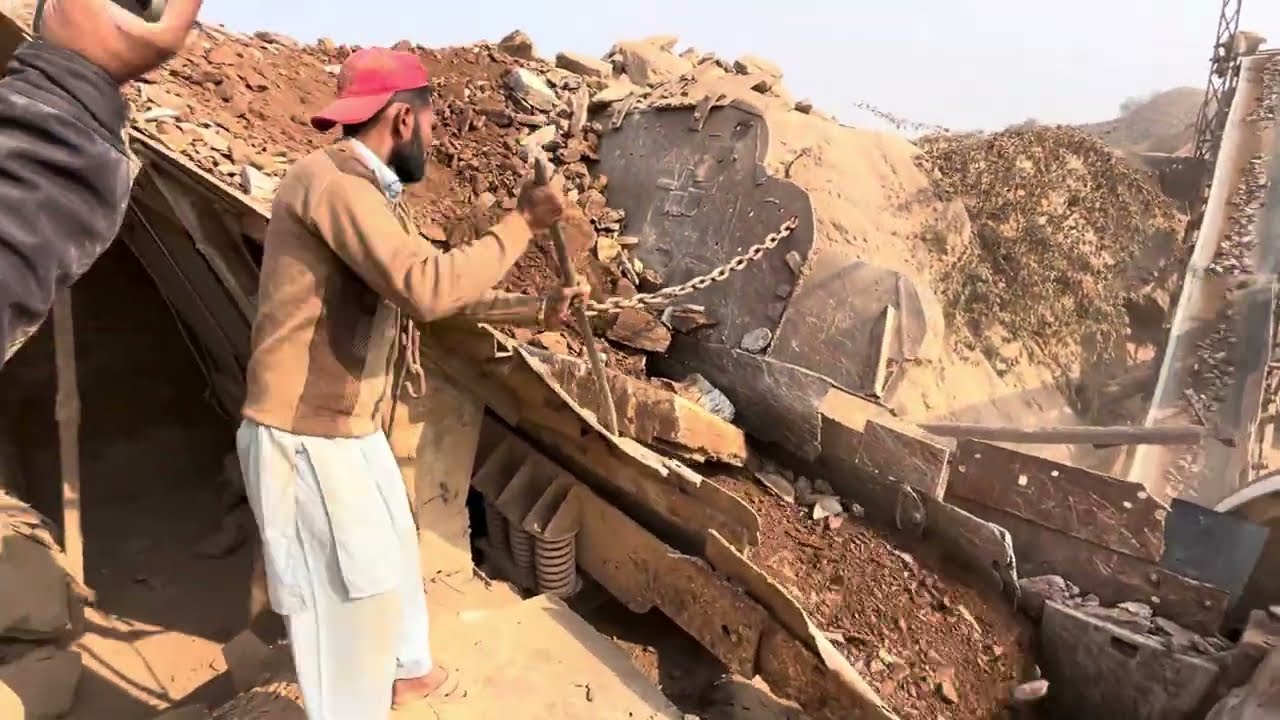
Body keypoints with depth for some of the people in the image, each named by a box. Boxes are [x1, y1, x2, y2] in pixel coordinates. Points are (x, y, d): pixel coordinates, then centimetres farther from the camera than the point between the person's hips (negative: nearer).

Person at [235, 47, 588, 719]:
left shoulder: (368, 192, 10)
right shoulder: (331, 178, -22)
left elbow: (442, 293, 18)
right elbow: (428, 287, -32)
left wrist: (535, 310, 16)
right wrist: (521, 222, -21)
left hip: (351, 425, 11)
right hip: (306, 434, -10)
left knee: (392, 552, 27)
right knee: (353, 588, 3)